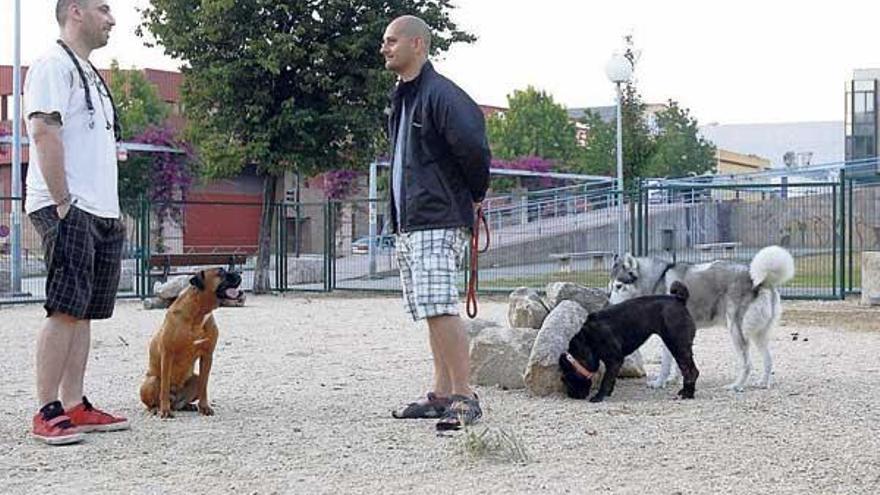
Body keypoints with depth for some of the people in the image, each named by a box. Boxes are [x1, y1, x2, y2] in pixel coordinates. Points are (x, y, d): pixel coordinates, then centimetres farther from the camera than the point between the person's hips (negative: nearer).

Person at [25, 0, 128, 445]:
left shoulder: (90, 73, 23)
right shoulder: (53, 65, -7)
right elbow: (45, 132, -17)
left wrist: (115, 209, 19)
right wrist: (62, 203, -21)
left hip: (99, 213, 10)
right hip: (68, 211, -9)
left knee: (84, 312, 8)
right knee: (65, 310, -12)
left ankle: (74, 407, 11)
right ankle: (47, 413, -10)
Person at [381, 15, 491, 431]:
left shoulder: (440, 94, -13)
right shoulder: (402, 99, 18)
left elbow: (472, 145, -23)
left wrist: (476, 193, -8)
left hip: (438, 223, -10)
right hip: (408, 225, 10)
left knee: (440, 309, -16)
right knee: (431, 312, 12)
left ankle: (464, 398, -14)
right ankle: (441, 395, 17)